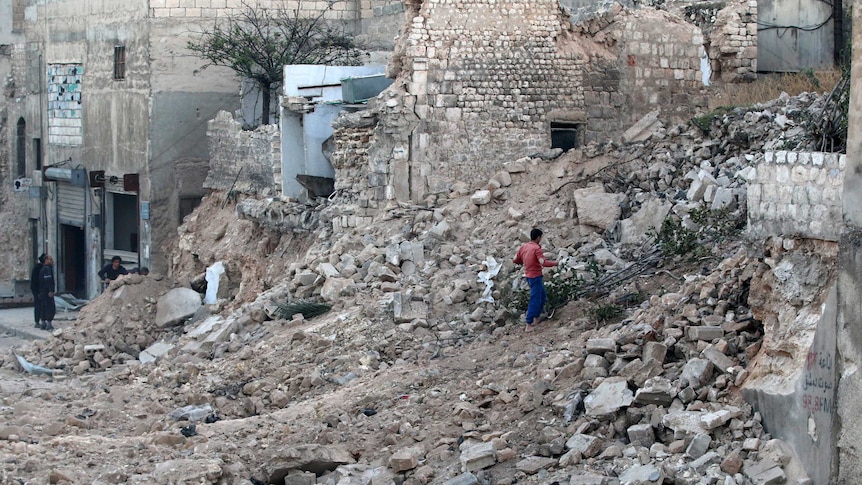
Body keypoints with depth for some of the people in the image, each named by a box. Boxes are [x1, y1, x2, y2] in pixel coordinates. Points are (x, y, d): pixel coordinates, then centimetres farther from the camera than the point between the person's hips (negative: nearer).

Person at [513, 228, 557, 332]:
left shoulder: (523, 247, 5)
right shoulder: (537, 248, -18)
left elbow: (515, 260, 12)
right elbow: (543, 263, -28)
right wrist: (554, 263, -12)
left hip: (528, 276, 8)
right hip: (536, 277, -8)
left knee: (543, 296, 25)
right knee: (535, 300, -4)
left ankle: (537, 317, 33)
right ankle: (529, 325, -5)